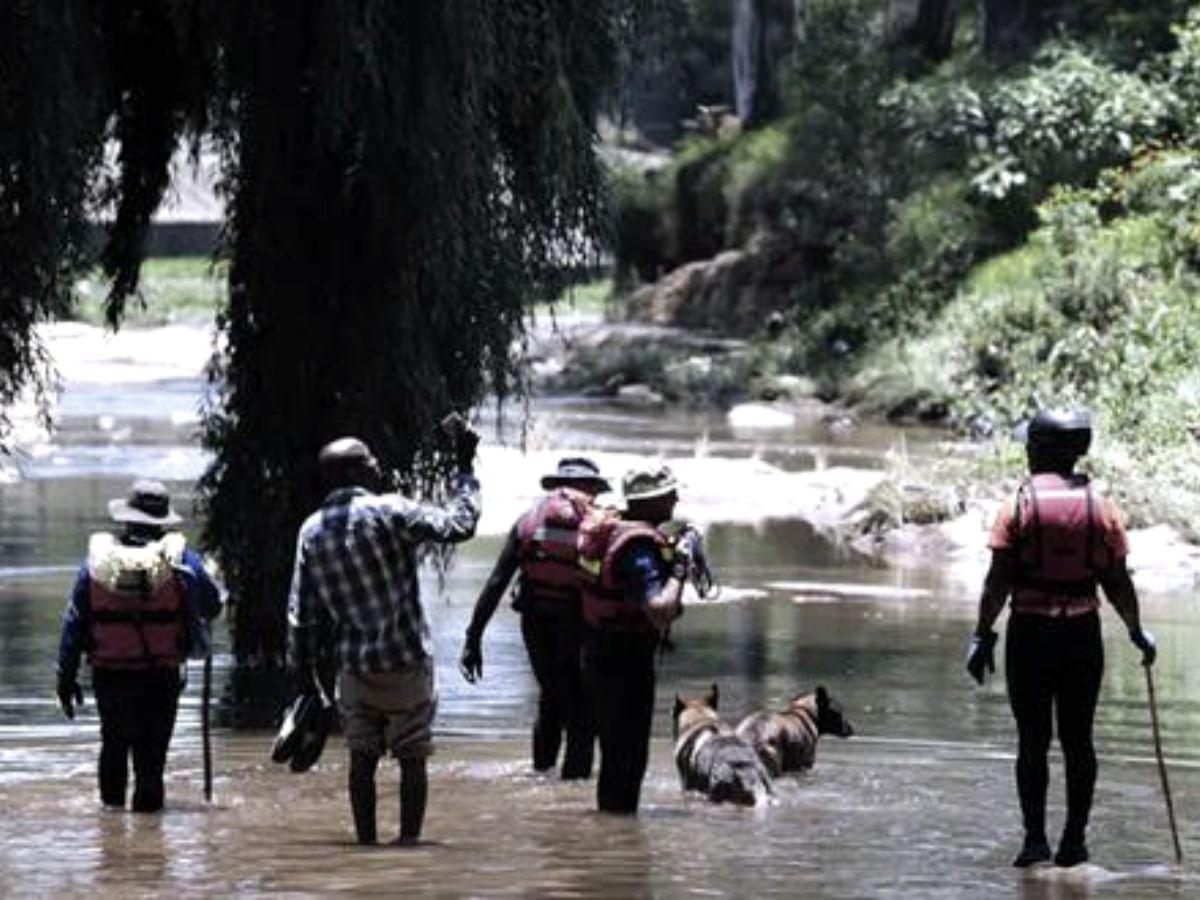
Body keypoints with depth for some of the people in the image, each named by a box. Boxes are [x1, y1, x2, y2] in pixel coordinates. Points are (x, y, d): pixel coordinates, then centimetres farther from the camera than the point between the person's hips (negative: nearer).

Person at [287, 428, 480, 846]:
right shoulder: (389, 513, -13)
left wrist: (303, 669, 14)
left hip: (354, 666, 4)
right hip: (406, 662, -4)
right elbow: (459, 524, -9)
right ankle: (408, 839, -1)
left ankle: (366, 841, 8)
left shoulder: (311, 532, 3)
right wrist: (464, 468, 1)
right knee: (412, 757, 3)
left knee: (362, 758, 10)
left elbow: (302, 612, 6)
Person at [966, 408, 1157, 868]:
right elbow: (1117, 581, 4)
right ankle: (1074, 840, 7)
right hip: (1083, 634, 2)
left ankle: (1035, 838, -1)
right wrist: (1137, 631, 17)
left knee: (1033, 741, 2)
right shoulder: (1101, 508, 2)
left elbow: (998, 581, -8)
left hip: (1030, 634, -2)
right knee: (1078, 740, 7)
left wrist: (982, 636, -3)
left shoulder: (1019, 506, -4)